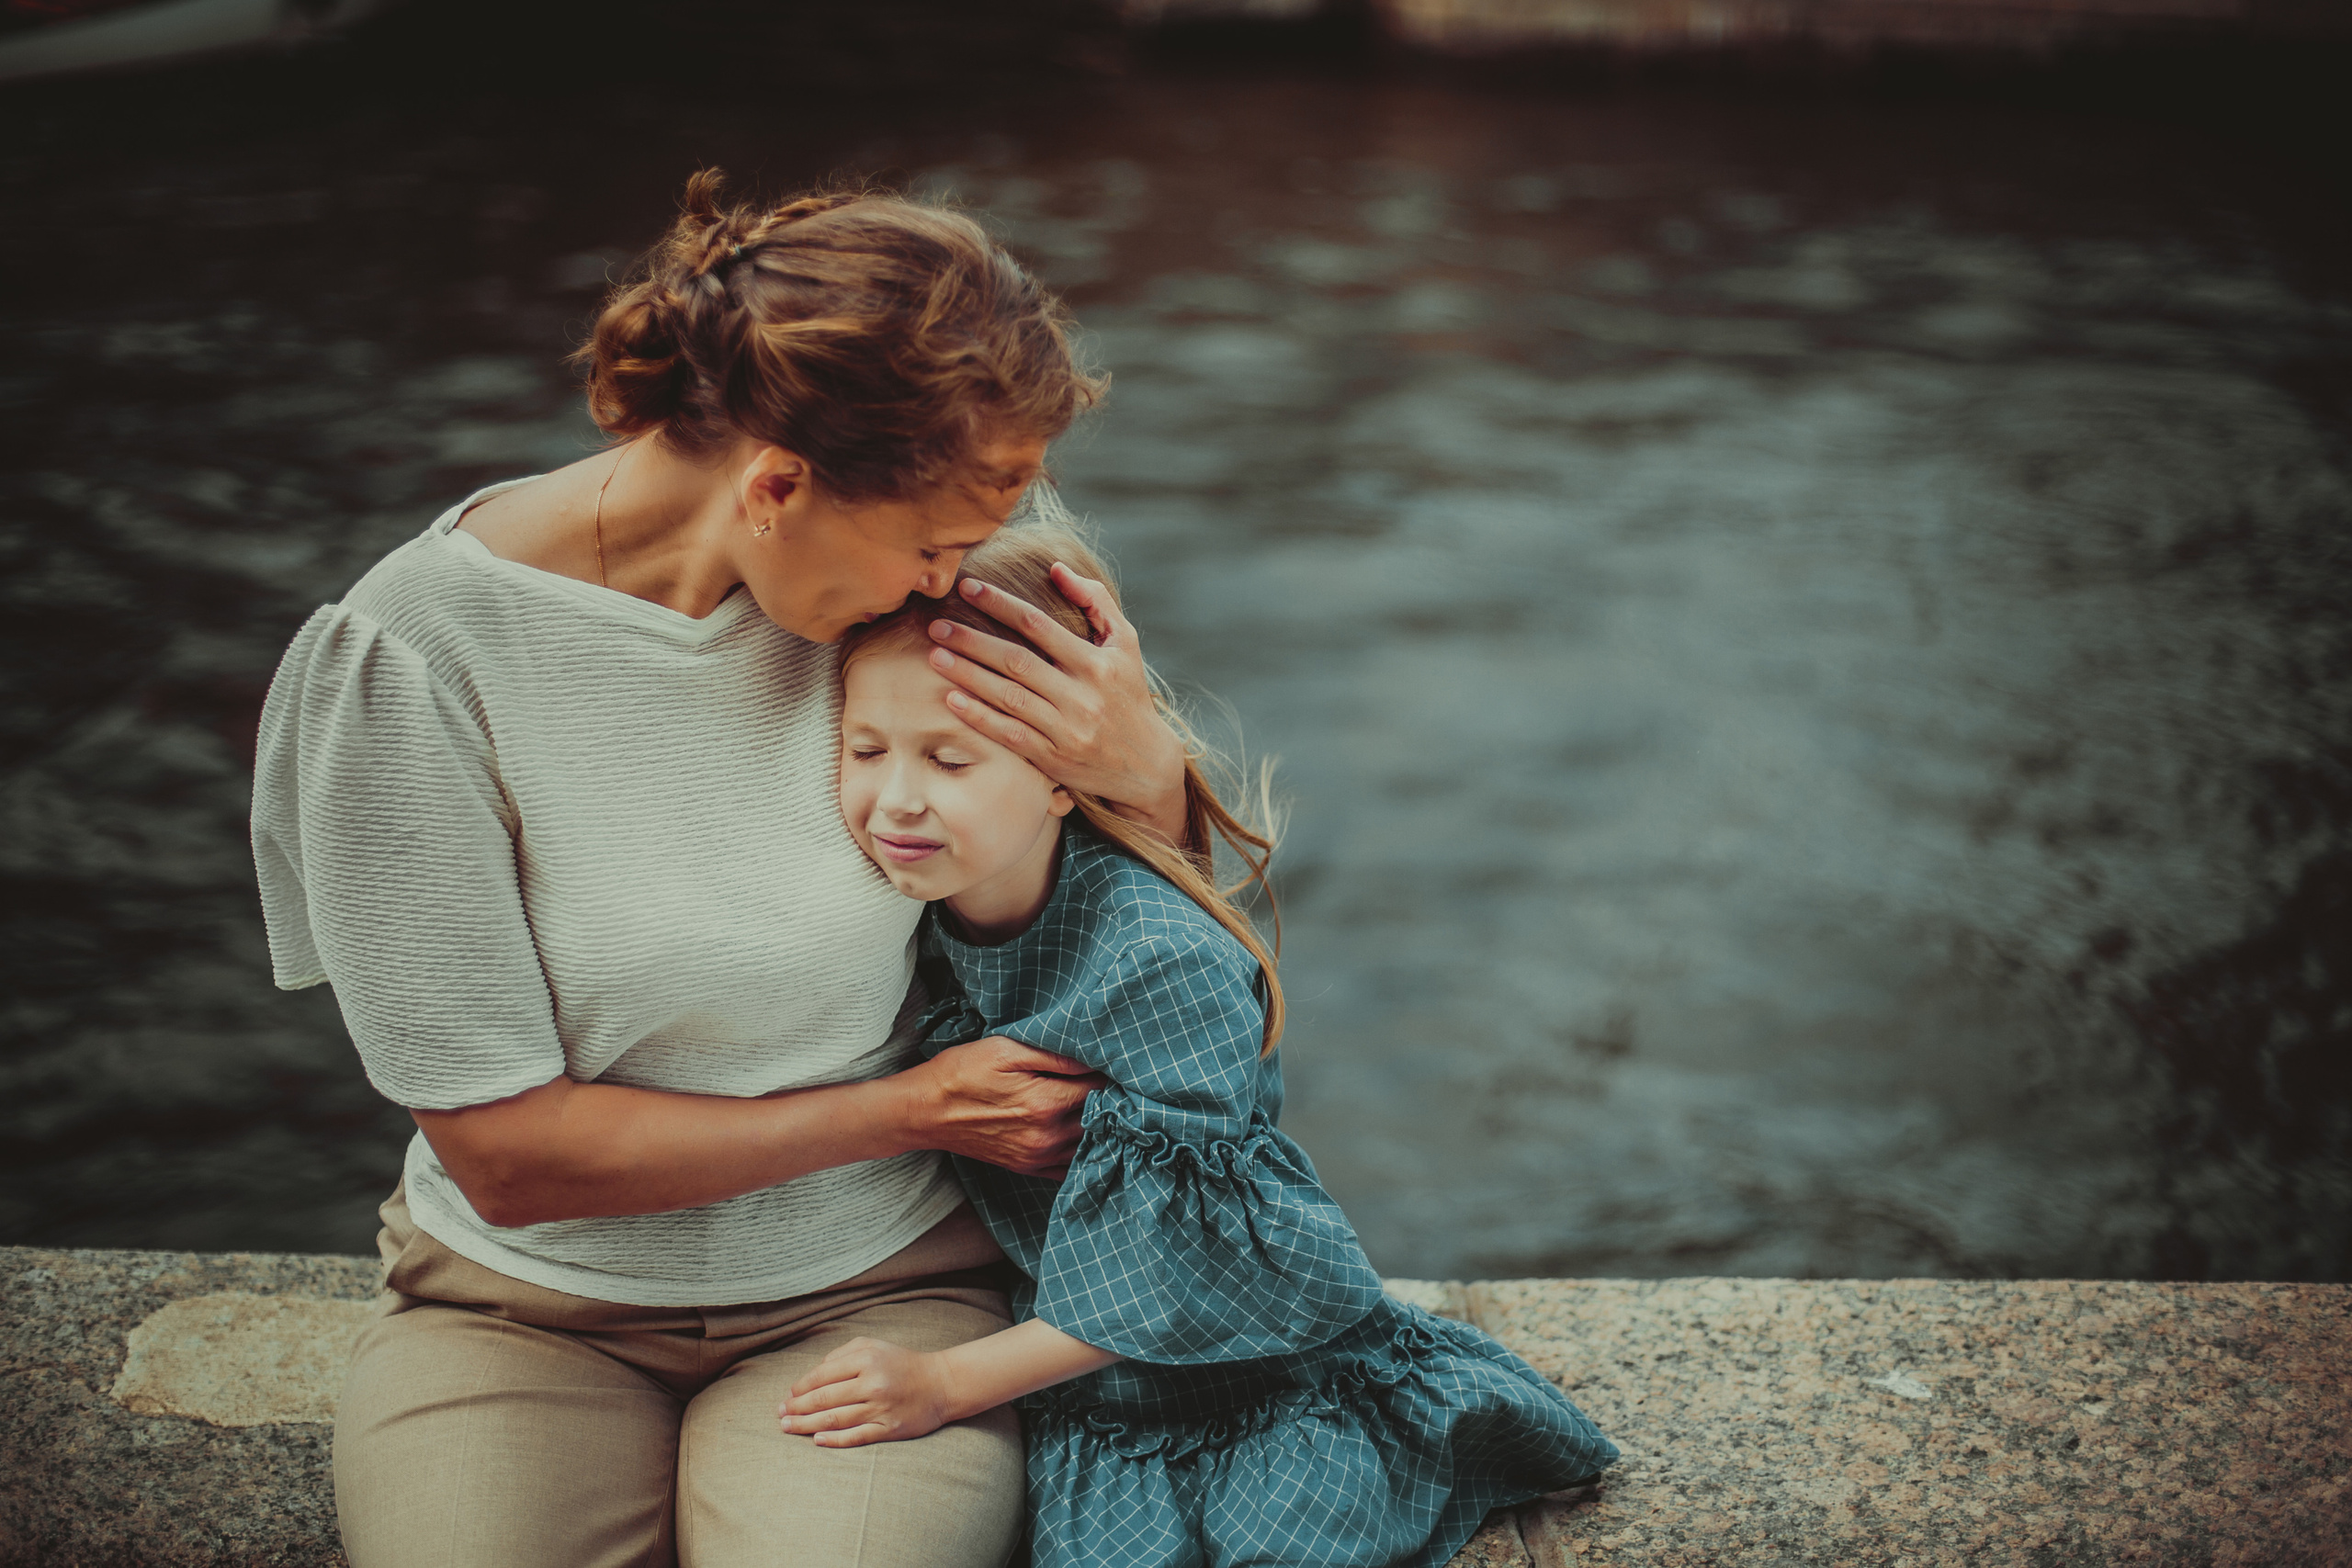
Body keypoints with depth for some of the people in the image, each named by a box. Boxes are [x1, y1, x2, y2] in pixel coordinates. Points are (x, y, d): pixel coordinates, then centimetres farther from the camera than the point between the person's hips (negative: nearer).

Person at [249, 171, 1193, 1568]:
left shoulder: (918, 560, -8)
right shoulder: (414, 659, -19)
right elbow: (510, 1152, -15)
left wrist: (1146, 769, -17)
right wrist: (917, 1106, -12)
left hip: (872, 1295, 2)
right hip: (531, 1308, -1)